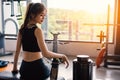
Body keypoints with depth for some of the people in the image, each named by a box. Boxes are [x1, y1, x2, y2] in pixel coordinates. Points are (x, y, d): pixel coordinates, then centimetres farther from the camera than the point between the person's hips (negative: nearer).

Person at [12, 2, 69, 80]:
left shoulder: (22, 28, 5)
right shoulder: (37, 30, -15)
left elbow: (17, 51, 9)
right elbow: (45, 53, -21)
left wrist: (15, 67, 17)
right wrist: (62, 56, -10)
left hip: (24, 66, 7)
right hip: (37, 66, -7)